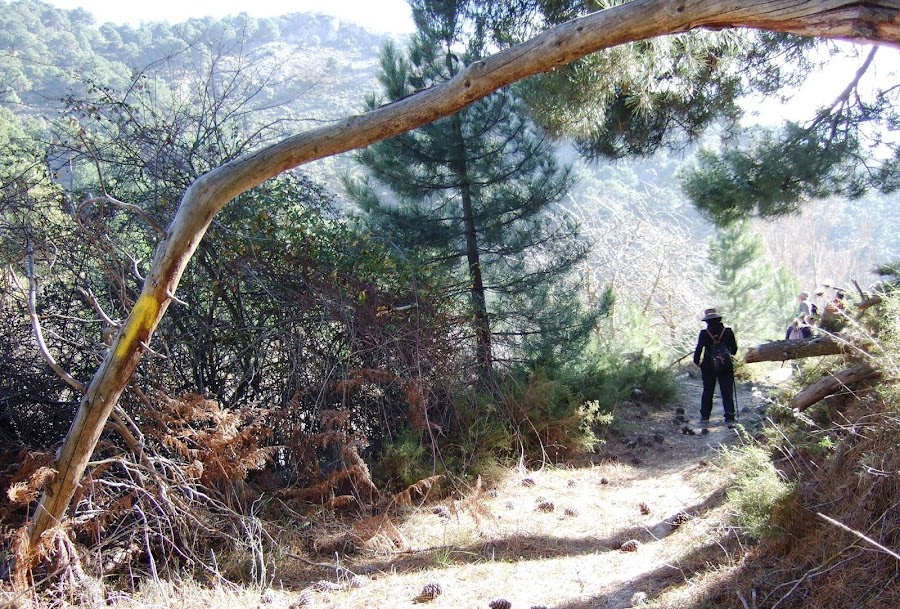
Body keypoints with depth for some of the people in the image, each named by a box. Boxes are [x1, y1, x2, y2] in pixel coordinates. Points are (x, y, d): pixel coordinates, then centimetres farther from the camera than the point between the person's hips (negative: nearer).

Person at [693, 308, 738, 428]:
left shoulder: (704, 333, -9)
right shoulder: (728, 332, -5)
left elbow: (699, 349, -9)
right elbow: (734, 349, 2)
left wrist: (696, 362, 7)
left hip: (708, 367, 0)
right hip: (726, 367, 0)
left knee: (707, 391, 12)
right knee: (727, 392, 3)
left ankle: (705, 417, 15)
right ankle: (730, 418, -3)